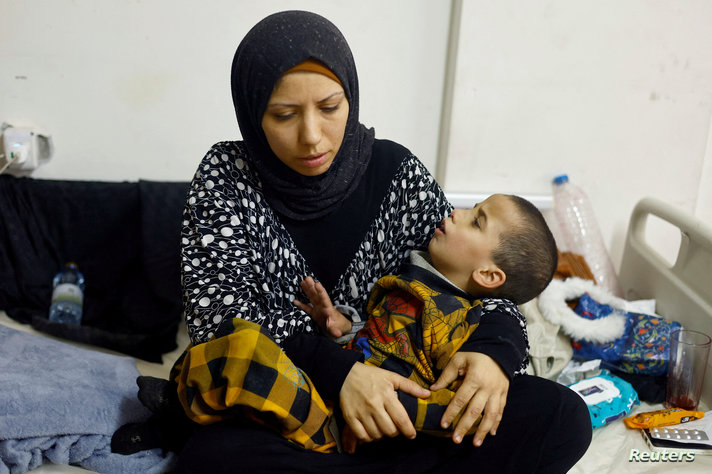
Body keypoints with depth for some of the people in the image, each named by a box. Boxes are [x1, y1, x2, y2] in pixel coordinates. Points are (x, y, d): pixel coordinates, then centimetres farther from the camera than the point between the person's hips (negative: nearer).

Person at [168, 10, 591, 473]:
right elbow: (219, 309, -13)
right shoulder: (227, 176, -5)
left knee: (562, 417, -17)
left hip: (391, 405, 3)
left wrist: (497, 347, -20)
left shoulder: (395, 171, -1)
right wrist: (333, 368, -28)